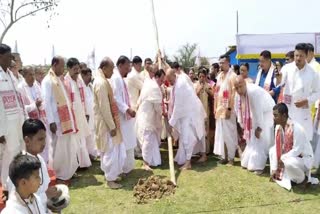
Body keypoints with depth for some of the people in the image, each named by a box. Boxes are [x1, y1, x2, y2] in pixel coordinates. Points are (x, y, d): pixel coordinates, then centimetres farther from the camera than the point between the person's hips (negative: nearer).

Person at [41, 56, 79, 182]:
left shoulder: (60, 79, 16)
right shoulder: (47, 81, -10)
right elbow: (47, 103, -14)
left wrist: (71, 118, 14)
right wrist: (51, 121, -19)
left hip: (67, 119, 8)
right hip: (57, 120, -8)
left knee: (70, 147, 13)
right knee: (60, 148, 1)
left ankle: (68, 172, 26)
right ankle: (61, 175, 13)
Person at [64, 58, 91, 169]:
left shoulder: (80, 81, 9)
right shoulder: (65, 82, -15)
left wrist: (85, 113, 14)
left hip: (81, 114, 8)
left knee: (82, 138, 15)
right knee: (74, 140, -3)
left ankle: (82, 162, 28)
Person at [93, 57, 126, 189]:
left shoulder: (102, 80, 11)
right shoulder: (101, 83, -21)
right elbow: (104, 107, -23)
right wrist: (112, 126, -19)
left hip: (109, 120, 10)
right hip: (106, 122, -10)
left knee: (115, 149, 18)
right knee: (110, 151, 0)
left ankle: (112, 173, 32)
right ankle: (110, 179, 13)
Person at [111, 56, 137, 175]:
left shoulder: (120, 78, 15)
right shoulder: (116, 78, -16)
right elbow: (116, 98, -24)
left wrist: (129, 109, 15)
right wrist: (128, 109, -29)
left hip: (125, 115, 10)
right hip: (121, 116, -10)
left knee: (127, 143, 16)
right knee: (123, 144, -2)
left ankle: (126, 166, 26)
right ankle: (123, 168, 9)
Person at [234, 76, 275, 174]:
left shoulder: (253, 92, -35)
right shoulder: (238, 94, -12)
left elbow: (258, 111, -32)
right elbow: (239, 110, -1)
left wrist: (259, 127, -25)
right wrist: (243, 125, 2)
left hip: (266, 113, -7)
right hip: (255, 115, 7)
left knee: (261, 140, -10)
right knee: (251, 138, 12)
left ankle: (258, 166, -1)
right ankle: (248, 162, 24)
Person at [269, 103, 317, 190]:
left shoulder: (297, 128, -30)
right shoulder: (278, 127, -7)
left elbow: (297, 150, -30)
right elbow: (277, 147, -5)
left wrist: (283, 158, -21)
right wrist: (274, 168, -6)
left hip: (304, 158, -8)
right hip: (289, 154, 8)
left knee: (288, 162, -35)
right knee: (272, 151, 4)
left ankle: (303, 179, -4)